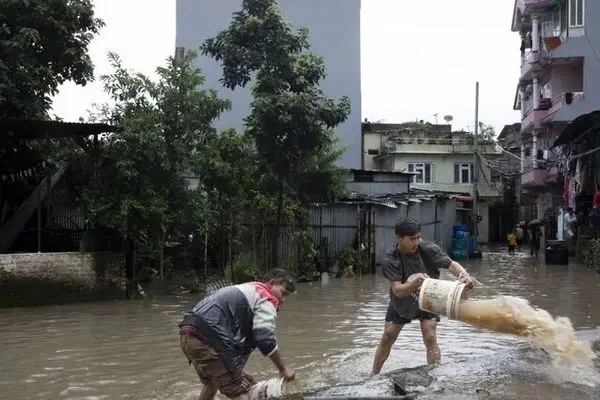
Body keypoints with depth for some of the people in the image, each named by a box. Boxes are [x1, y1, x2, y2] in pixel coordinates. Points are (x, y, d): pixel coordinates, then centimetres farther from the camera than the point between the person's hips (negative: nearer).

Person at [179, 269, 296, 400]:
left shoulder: (247, 290, 30)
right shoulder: (265, 297, 1)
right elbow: (265, 339, -9)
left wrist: (239, 374, 30)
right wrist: (283, 368, 2)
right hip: (206, 339, -10)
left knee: (211, 382, 32)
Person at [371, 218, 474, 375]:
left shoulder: (429, 249, -26)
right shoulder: (391, 260, -29)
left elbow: (451, 264, -31)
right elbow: (397, 290, -35)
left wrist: (464, 274, -53)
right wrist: (415, 283, -56)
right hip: (401, 302, 0)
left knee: (430, 338, -14)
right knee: (387, 338, 7)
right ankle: (374, 375, 25)